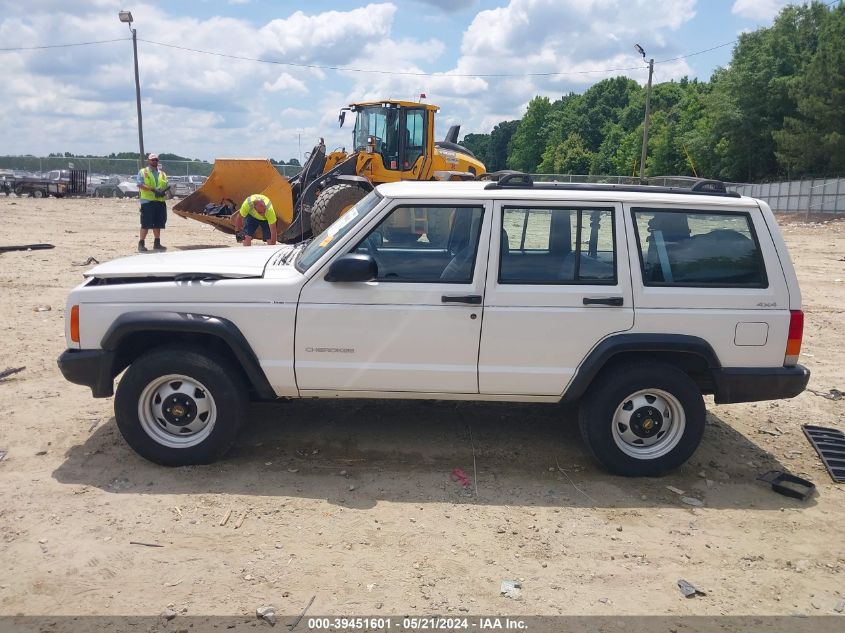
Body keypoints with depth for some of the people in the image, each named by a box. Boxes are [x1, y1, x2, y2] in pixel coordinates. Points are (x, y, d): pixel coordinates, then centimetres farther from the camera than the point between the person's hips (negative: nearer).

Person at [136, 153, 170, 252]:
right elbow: (140, 185, -9)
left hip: (160, 201, 5)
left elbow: (166, 186, 16)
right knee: (146, 223, -7)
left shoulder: (162, 173, 19)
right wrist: (153, 189, -19)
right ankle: (141, 244, -1)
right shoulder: (143, 172, 3)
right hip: (147, 200, -5)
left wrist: (163, 191, -7)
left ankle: (157, 243, 18)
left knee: (158, 223, 9)